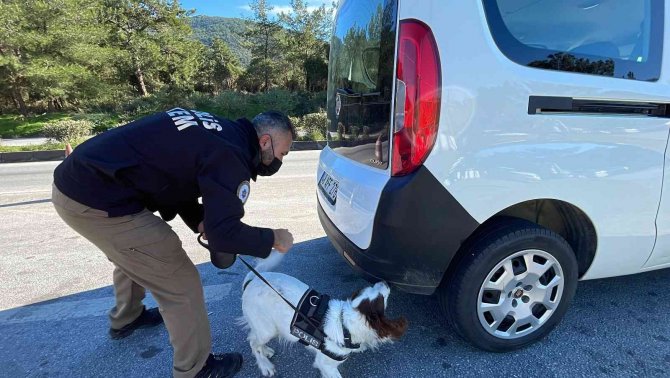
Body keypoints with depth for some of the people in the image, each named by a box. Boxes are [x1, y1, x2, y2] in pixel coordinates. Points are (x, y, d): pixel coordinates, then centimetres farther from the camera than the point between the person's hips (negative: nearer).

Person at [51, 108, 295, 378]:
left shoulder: (217, 131, 12)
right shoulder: (230, 155, -18)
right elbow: (225, 234, -23)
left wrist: (200, 221, 6)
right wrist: (273, 239, -5)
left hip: (77, 178, 10)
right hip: (97, 200, -10)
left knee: (133, 254, 34)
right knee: (180, 284, -1)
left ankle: (126, 318, 58)